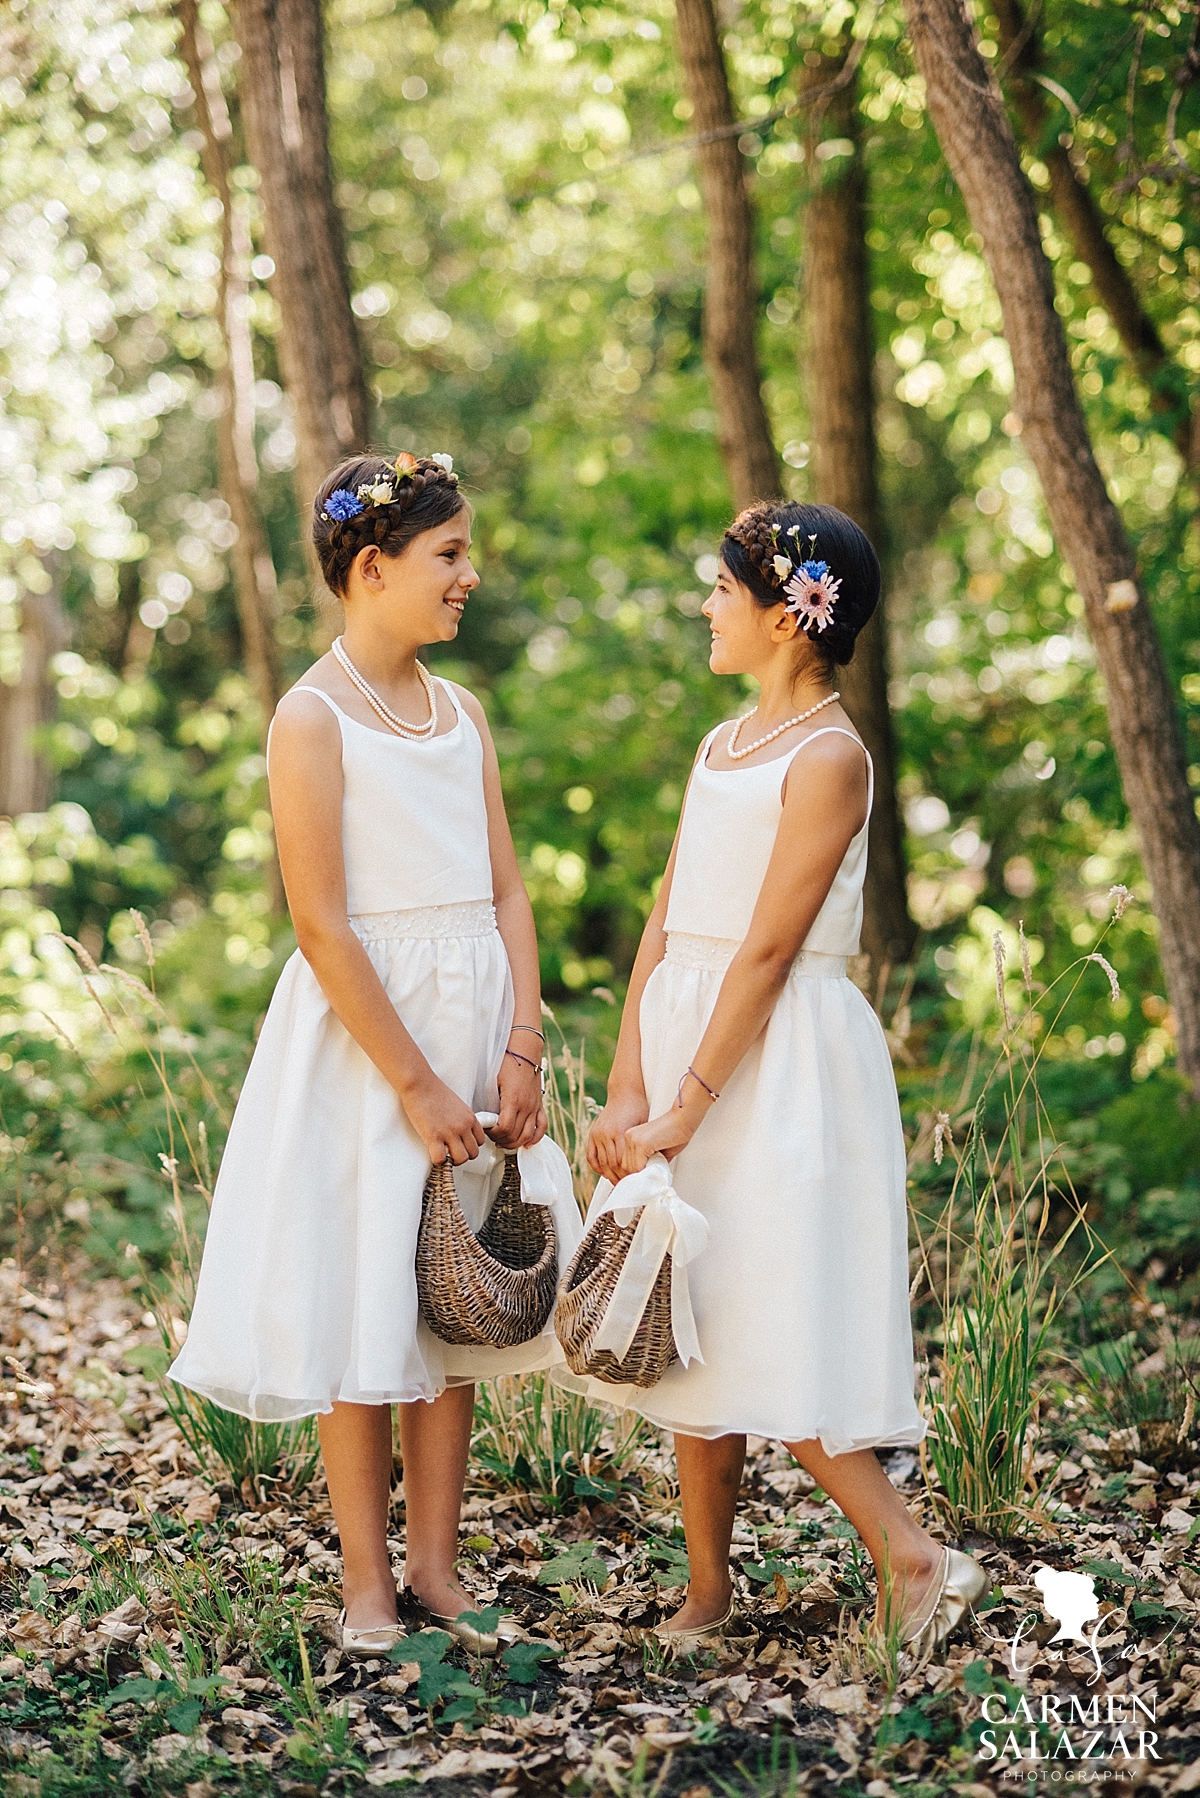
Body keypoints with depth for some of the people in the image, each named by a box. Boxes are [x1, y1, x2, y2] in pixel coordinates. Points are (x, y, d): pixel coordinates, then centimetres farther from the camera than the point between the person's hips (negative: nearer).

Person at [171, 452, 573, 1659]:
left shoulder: (460, 713, 11)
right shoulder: (313, 719, -10)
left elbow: (506, 892, 8)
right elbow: (322, 926, -15)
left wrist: (521, 1048, -4)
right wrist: (415, 1083, -16)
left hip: (472, 1024, 6)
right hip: (362, 1030, -6)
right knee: (359, 1305, 0)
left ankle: (435, 1566, 17)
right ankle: (366, 1581, 10)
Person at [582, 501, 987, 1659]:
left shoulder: (828, 757, -11)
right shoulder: (723, 746, 14)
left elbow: (767, 951, -16)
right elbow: (665, 922, 7)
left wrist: (686, 1108, -17)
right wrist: (627, 1091, -2)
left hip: (780, 1068, -8)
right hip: (684, 1040, 8)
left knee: (773, 1328, -10)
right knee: (692, 1327, 9)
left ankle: (914, 1559, 0)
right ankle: (708, 1587, 18)